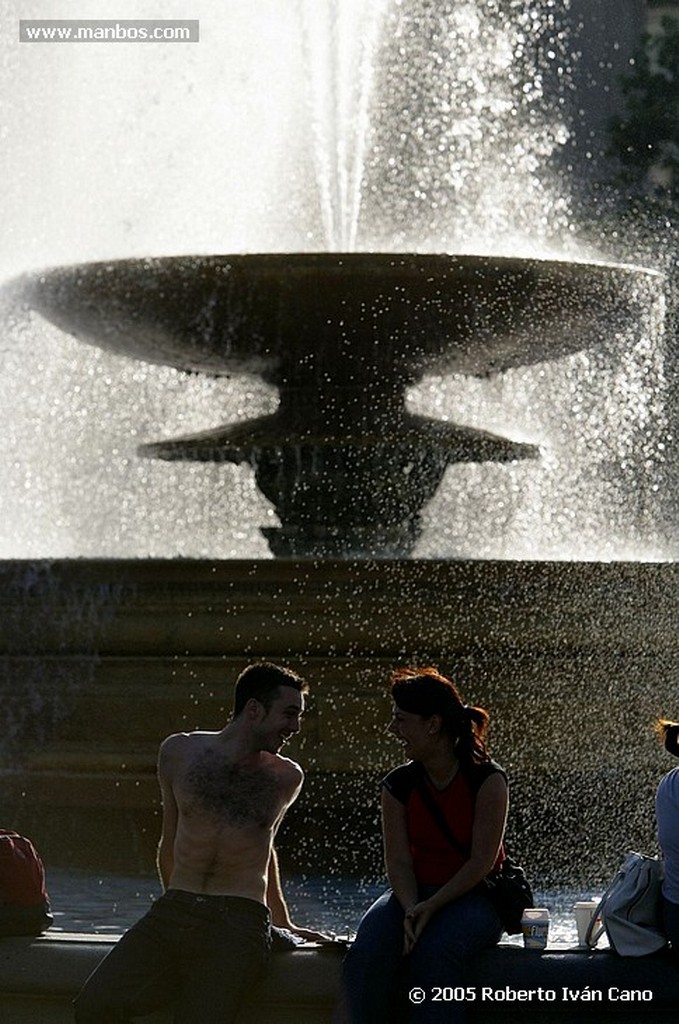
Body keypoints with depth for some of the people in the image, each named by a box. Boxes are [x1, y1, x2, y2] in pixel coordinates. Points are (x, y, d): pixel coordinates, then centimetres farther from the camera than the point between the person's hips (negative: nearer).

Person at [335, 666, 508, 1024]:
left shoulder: (487, 779, -7)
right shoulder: (398, 786, 5)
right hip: (415, 895, 3)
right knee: (367, 953, -28)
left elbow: (482, 861, -12)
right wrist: (411, 910, -22)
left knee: (435, 951, -36)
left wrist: (430, 907, -22)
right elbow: (399, 863, -1)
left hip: (473, 897, -3)